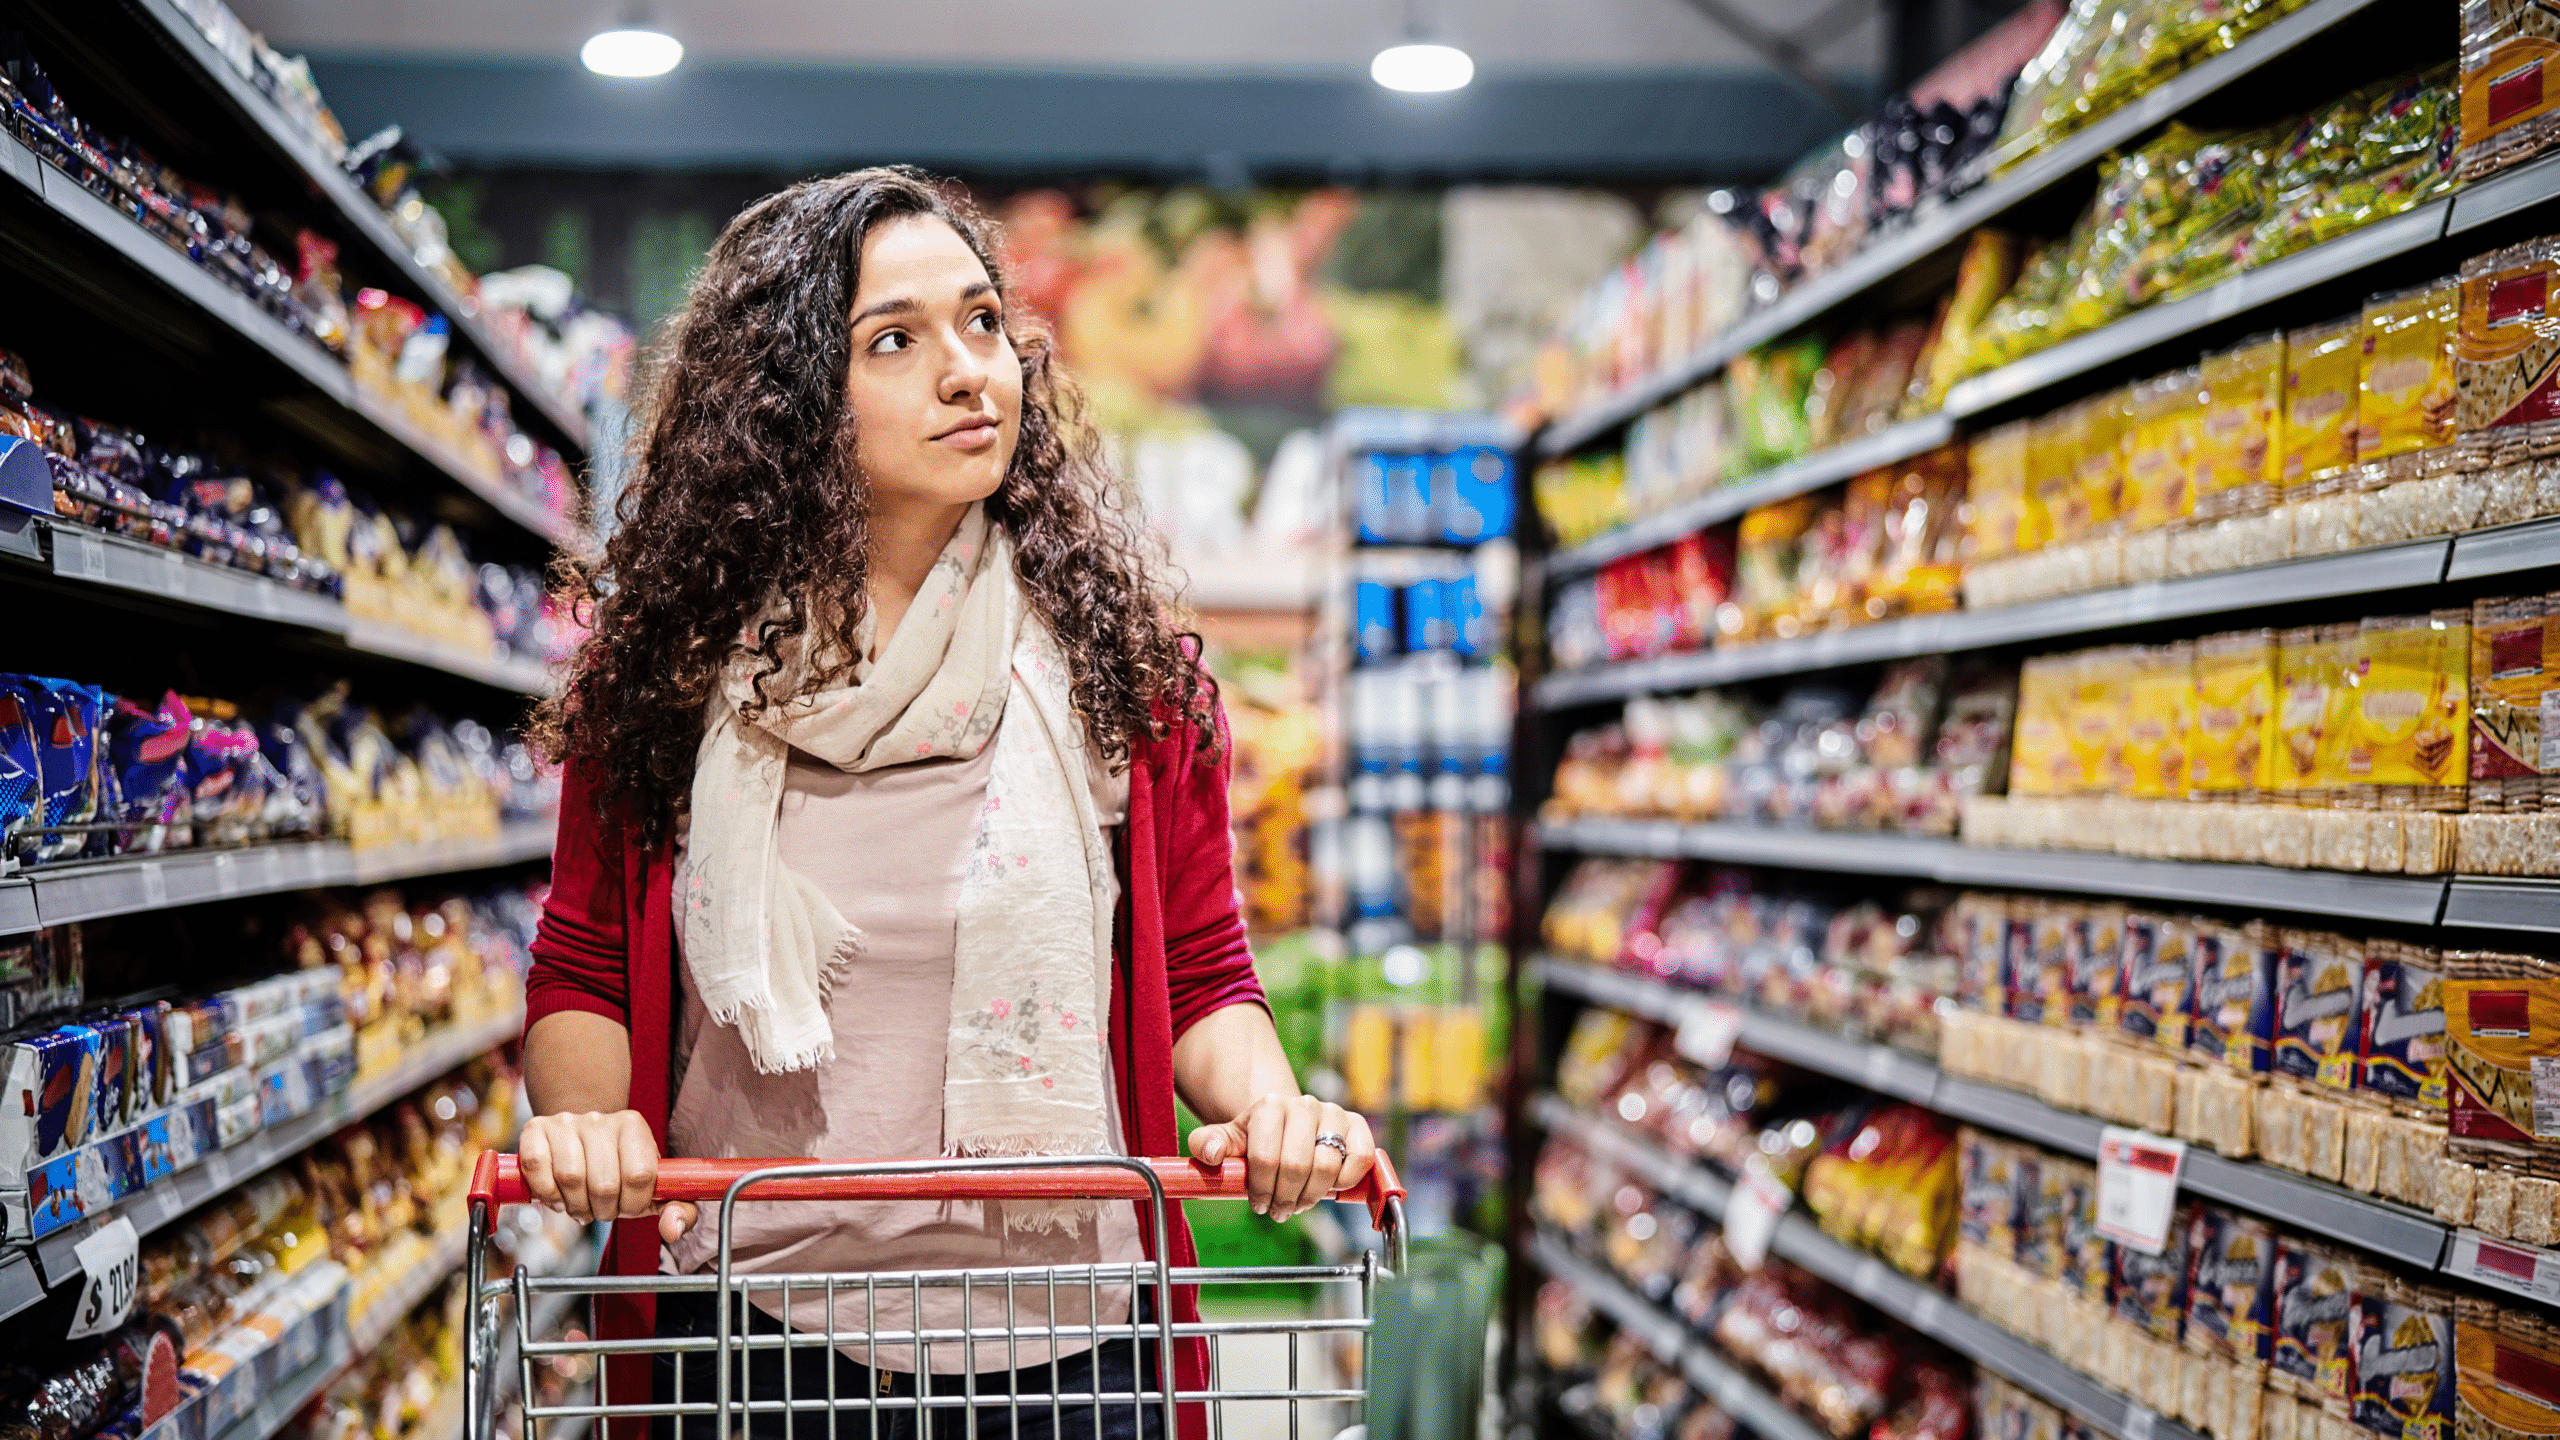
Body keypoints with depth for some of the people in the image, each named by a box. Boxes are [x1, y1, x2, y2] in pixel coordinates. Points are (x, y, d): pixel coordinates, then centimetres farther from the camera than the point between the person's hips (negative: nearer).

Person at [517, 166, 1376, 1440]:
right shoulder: (669, 667, -1)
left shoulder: (1118, 661, -1)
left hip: (1062, 1332, 0)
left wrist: (1267, 1102, -16)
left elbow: (1202, 976, 4)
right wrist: (584, 1116, -15)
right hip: (755, 1332, 0)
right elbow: (582, 976, 5)